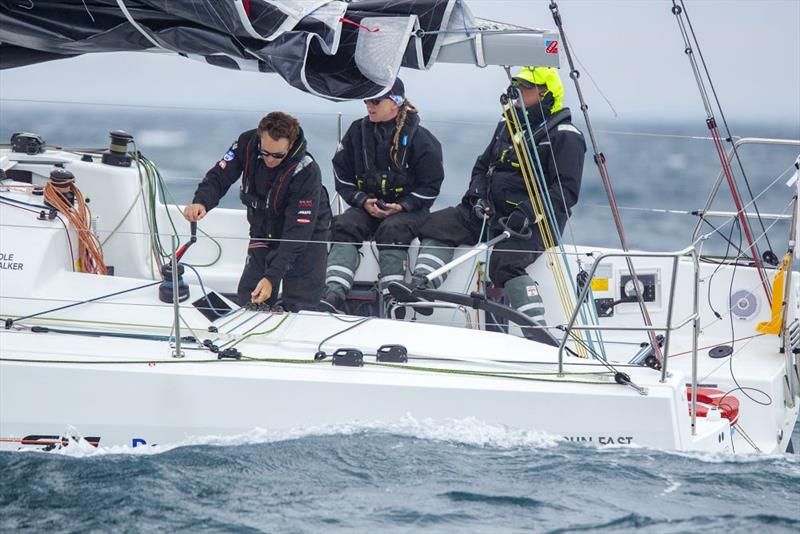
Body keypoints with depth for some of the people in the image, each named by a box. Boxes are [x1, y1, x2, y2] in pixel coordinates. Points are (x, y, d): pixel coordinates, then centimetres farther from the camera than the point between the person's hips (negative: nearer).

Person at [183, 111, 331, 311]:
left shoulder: (307, 172, -33)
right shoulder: (247, 144, -21)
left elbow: (297, 233, -34)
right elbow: (219, 177, -13)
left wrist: (272, 277, -41)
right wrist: (201, 202, -37)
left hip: (307, 233, -4)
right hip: (263, 231, 5)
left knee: (299, 308, -10)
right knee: (249, 303, 3)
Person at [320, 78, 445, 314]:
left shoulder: (417, 137, -6)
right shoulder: (358, 132, 4)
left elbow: (430, 184, -3)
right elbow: (342, 175, 9)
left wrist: (402, 206, -16)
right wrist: (363, 201, -7)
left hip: (407, 208, -4)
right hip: (367, 204, 4)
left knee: (392, 230, -34)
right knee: (345, 226, -24)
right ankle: (333, 296, -39)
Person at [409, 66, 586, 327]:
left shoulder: (565, 136, -6)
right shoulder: (508, 127, 20)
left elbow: (566, 189, -15)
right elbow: (482, 166, 26)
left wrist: (527, 214, -25)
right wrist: (477, 196, 4)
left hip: (532, 223, -9)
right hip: (491, 213, 9)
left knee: (505, 264, -34)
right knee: (435, 226, -4)